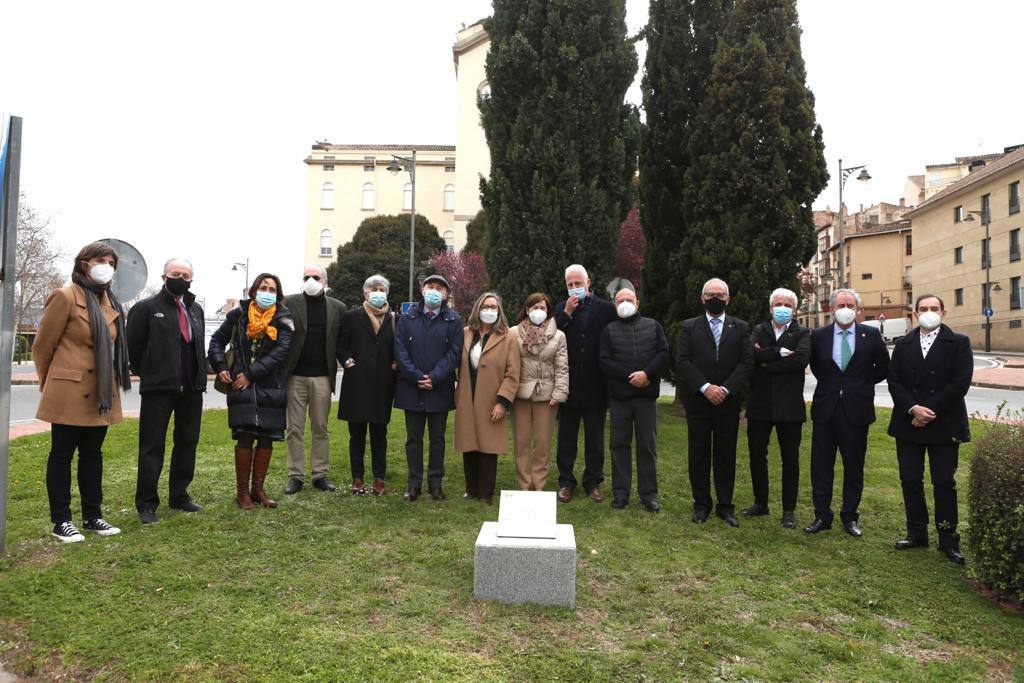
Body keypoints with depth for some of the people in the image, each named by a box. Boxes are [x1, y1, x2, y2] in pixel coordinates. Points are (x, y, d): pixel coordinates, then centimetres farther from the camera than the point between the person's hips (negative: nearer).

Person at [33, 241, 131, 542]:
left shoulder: (111, 302, 11)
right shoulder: (66, 297, -9)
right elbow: (42, 346, -4)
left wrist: (110, 383, 16)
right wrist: (50, 384, 6)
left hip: (101, 394, 7)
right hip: (70, 392, -7)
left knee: (92, 454, 13)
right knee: (62, 455, 5)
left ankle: (92, 516, 22)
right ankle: (61, 521, 14)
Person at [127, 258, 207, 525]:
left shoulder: (196, 310, 14)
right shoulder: (146, 307, -3)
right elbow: (133, 346, -3)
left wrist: (199, 376, 12)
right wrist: (148, 374, 2)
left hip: (192, 388, 6)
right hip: (158, 389, -5)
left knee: (187, 443, 11)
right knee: (152, 447, 1)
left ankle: (179, 496, 24)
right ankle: (146, 503, 9)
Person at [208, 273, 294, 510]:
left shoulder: (282, 320, 0)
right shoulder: (238, 314, 5)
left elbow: (281, 352, -10)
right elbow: (217, 340, 14)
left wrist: (251, 374, -15)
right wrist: (220, 367, -1)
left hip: (270, 388, 1)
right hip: (241, 386, -1)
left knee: (267, 438, 5)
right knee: (245, 437, -5)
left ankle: (258, 488, 18)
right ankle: (242, 491, 7)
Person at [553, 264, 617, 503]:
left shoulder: (605, 308, -1)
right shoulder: (562, 309, 4)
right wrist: (567, 313, -15)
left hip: (596, 386, -1)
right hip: (569, 385, 1)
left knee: (595, 440, 11)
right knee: (566, 438, 9)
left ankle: (593, 482, 22)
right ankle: (566, 482, 19)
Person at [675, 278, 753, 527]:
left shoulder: (741, 328, 8)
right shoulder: (689, 327, 6)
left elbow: (747, 362, -1)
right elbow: (682, 361, -4)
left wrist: (725, 389, -13)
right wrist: (705, 387, -15)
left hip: (728, 402, 1)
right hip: (697, 401, 0)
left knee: (726, 455, 6)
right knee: (698, 455, 5)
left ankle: (725, 506, 17)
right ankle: (701, 504, 17)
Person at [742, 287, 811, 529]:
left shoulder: (802, 333, 1)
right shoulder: (759, 331, 8)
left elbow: (802, 358, -19)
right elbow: (751, 354, -13)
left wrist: (766, 361, -14)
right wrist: (780, 352, -18)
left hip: (789, 406, -2)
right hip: (760, 404, 2)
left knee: (791, 460, 6)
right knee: (757, 456, 10)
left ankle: (789, 510, 18)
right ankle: (760, 503, 25)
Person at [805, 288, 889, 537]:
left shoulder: (871, 335, 0)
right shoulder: (818, 336, 2)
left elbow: (883, 367, 11)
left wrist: (863, 384, 6)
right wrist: (830, 384, 10)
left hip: (856, 409, -1)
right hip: (825, 408, 1)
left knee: (854, 467, 8)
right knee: (821, 465, 4)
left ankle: (850, 516, 21)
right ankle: (822, 516, 15)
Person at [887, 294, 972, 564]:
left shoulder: (958, 343, 0)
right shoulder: (903, 345, 9)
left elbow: (960, 382, -9)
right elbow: (893, 380, 2)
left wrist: (930, 411, -13)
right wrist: (913, 408, -13)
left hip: (944, 424, -3)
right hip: (908, 423, 3)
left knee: (944, 483, 3)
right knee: (910, 480, 8)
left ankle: (948, 540, 15)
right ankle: (917, 534, 20)